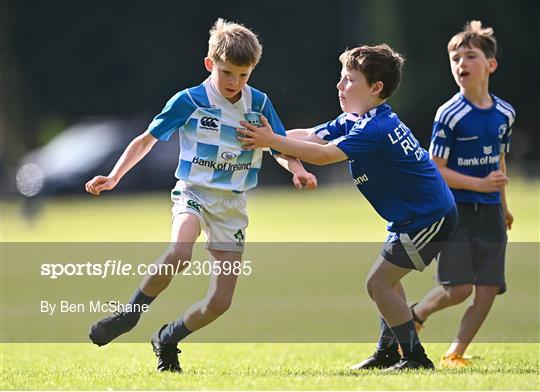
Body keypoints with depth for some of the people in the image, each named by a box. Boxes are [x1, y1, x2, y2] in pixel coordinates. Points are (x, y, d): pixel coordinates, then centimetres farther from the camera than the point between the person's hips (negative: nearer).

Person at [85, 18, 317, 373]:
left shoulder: (259, 104, 2)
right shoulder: (189, 101, -6)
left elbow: (280, 148, 13)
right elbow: (148, 139, 3)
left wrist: (297, 169, -9)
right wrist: (114, 177, -6)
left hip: (233, 205, 3)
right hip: (194, 193, -3)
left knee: (220, 302, -4)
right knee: (179, 255, -36)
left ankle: (168, 339, 23)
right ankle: (130, 314, -15)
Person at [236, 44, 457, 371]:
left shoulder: (374, 129, -24)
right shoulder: (355, 120, 8)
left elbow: (323, 155, -32)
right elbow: (311, 136, 2)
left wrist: (273, 141, -33)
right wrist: (267, 138, -11)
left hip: (428, 218, -11)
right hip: (424, 215, 11)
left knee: (378, 283, -8)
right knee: (386, 280, 21)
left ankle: (416, 358, -3)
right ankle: (388, 351, 33)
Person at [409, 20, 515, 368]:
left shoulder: (505, 114, 5)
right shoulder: (450, 115, -12)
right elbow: (434, 169, -12)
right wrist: (480, 185, -19)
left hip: (489, 213, 5)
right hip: (456, 210, -5)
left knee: (488, 290, -1)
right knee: (458, 289, -12)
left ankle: (456, 353, 13)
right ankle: (414, 316, 17)